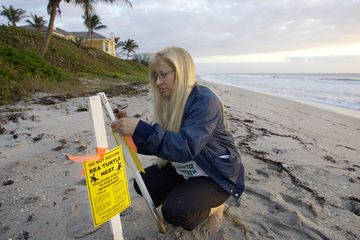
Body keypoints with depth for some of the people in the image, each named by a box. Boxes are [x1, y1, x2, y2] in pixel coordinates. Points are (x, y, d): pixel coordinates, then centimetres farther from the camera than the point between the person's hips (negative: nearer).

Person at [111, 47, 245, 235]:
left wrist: (140, 128, -42)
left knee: (175, 212, -24)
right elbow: (161, 142, -2)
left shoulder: (205, 101, -26)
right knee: (143, 183, -2)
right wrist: (130, 130, -15)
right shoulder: (169, 101, -1)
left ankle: (214, 207, 7)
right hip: (186, 169, 8)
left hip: (218, 174, -7)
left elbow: (186, 148, -37)